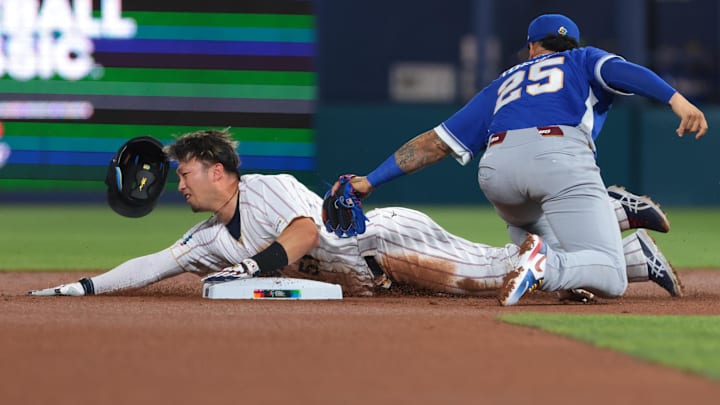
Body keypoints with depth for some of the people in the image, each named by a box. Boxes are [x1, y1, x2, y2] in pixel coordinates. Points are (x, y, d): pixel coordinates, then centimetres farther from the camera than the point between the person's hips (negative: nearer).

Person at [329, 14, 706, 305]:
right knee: (610, 278, -5)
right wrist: (675, 99, -7)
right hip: (561, 158, -3)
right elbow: (618, 70, 7)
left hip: (497, 170, 3)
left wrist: (369, 181, 34)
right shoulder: (584, 60, 31)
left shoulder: (502, 86, 36)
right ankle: (545, 265, -36)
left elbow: (435, 142, 31)